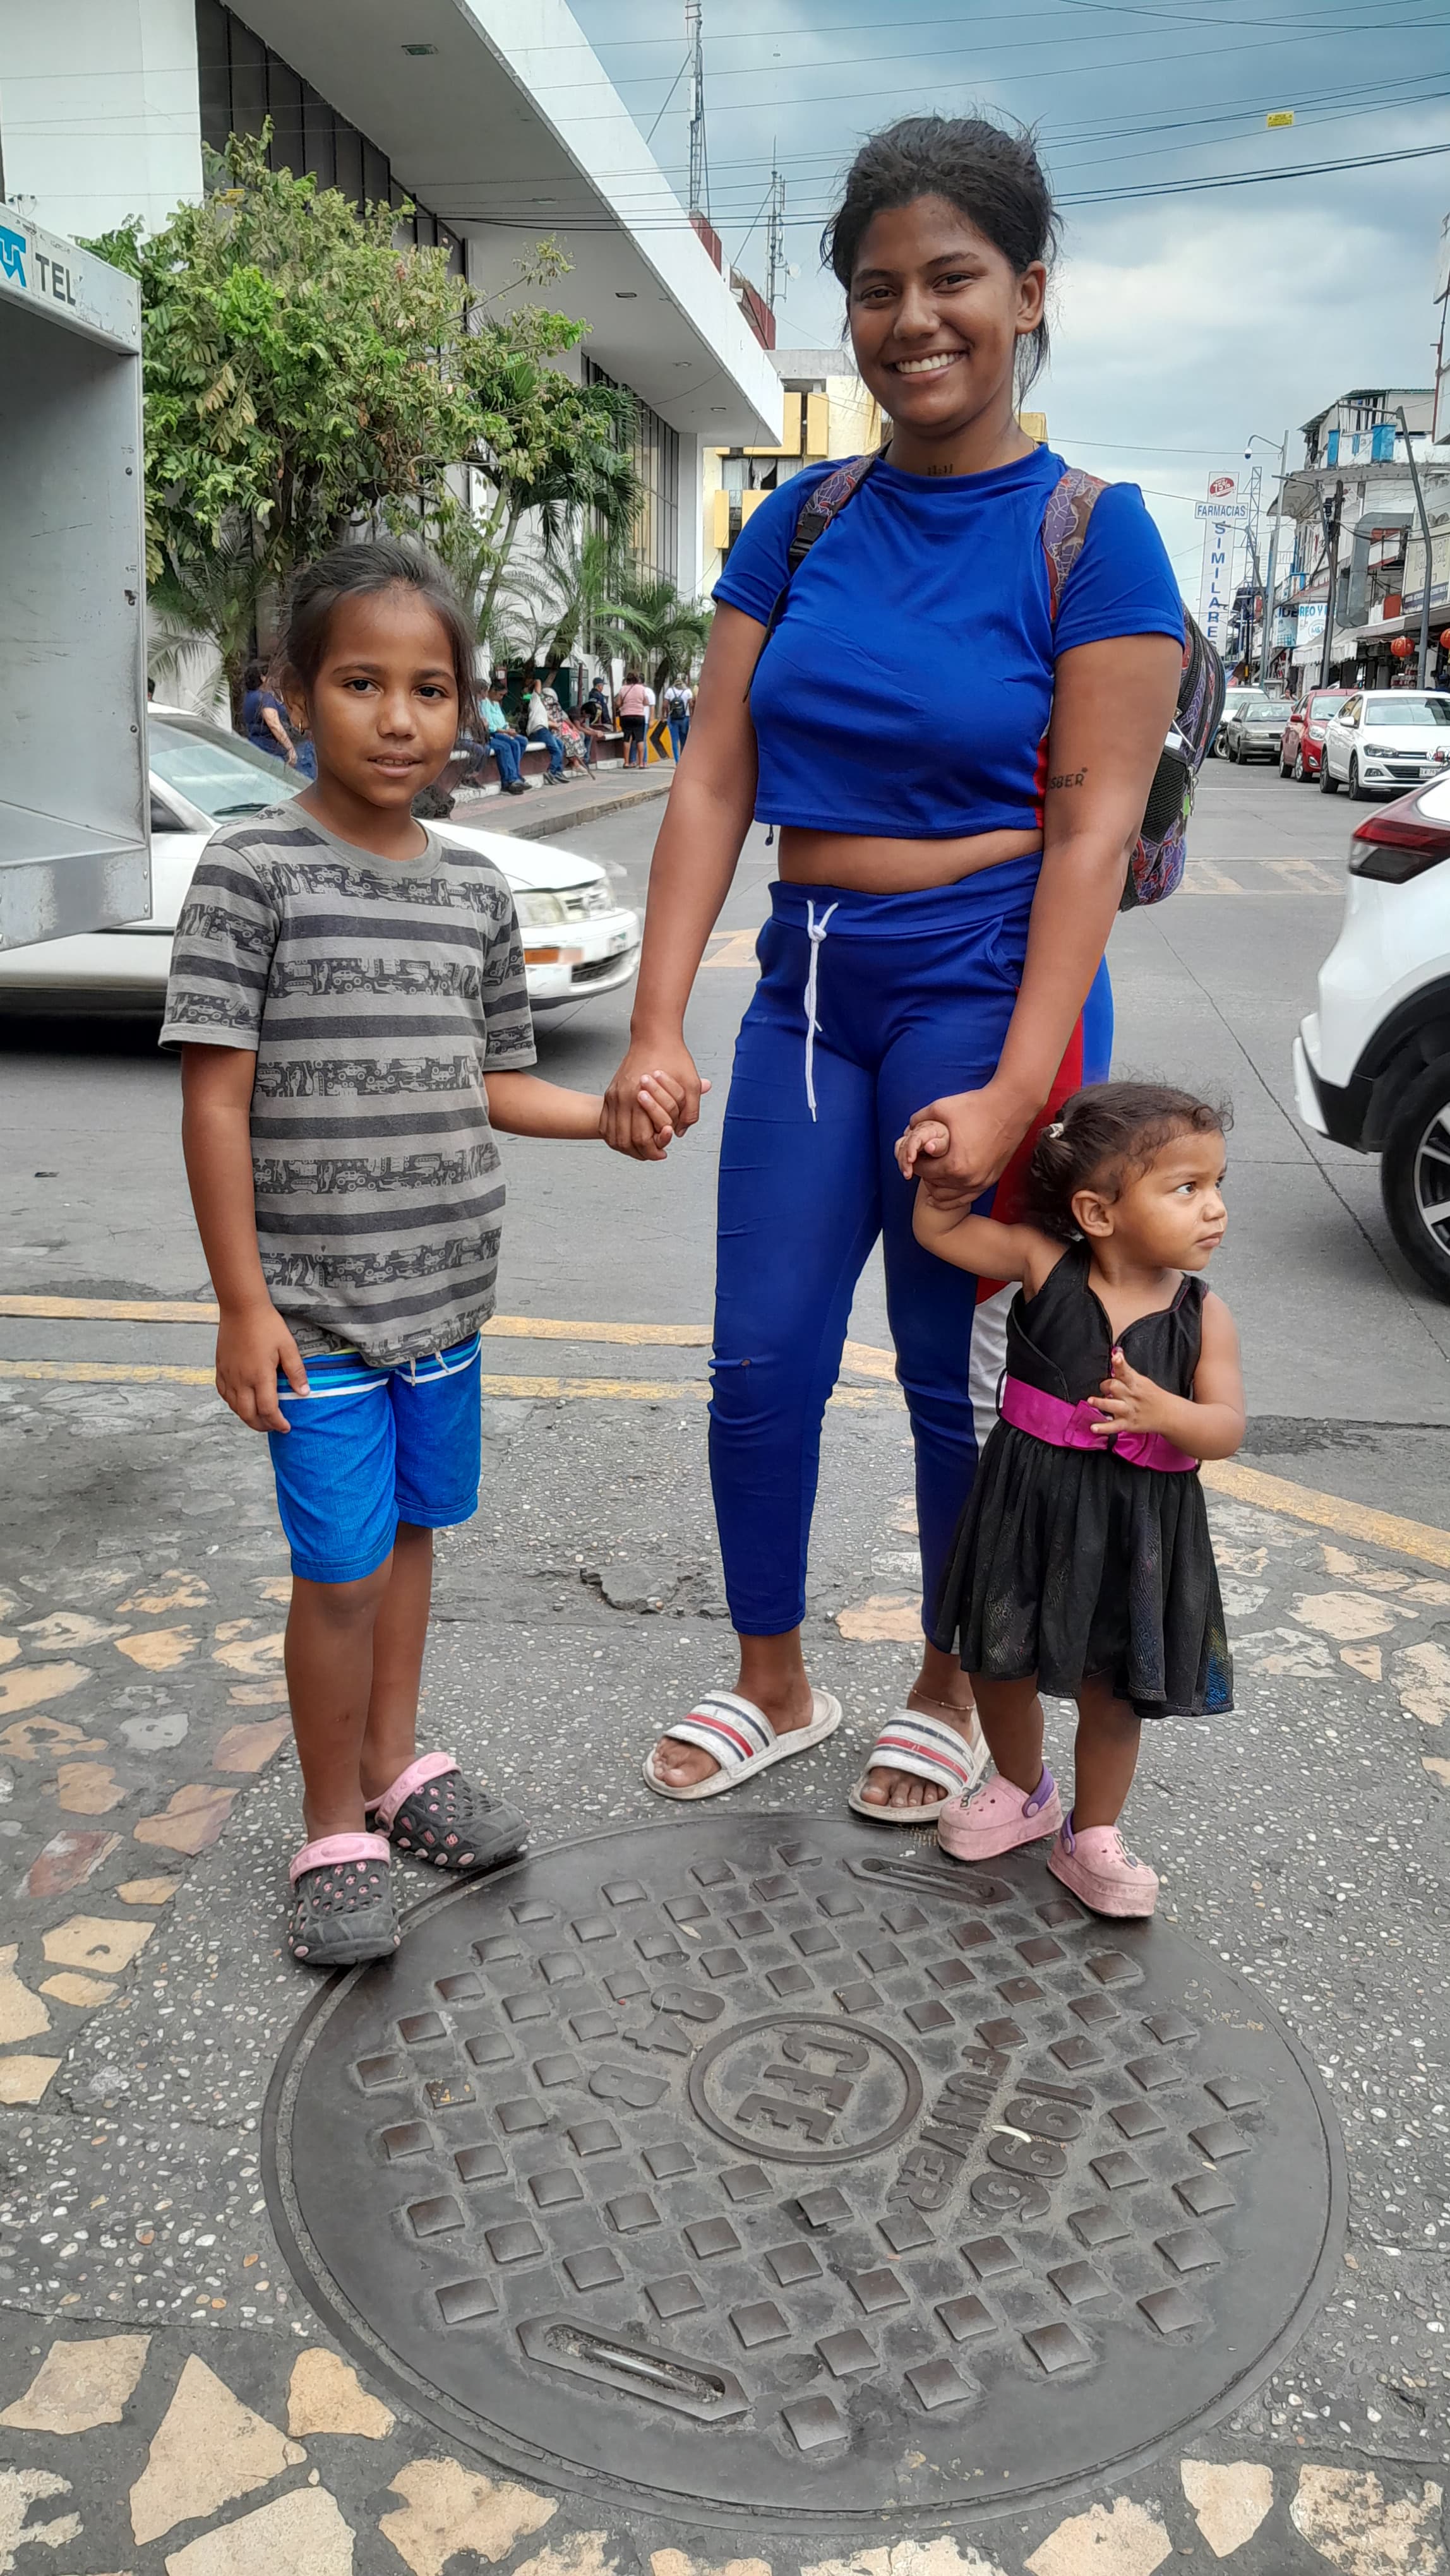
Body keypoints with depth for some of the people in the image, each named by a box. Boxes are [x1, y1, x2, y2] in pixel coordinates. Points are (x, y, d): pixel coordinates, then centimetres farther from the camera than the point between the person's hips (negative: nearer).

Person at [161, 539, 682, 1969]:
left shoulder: (475, 889, 6)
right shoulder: (252, 868, -10)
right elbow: (215, 1098, -11)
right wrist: (243, 1301, -13)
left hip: (444, 1289, 6)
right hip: (316, 1306, -5)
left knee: (411, 1528, 18)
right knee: (342, 1566, 0)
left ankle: (396, 1765, 37)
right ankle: (336, 1835, 20)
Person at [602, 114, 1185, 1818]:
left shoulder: (1089, 532, -5)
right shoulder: (801, 524, 7)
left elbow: (1094, 826, -11)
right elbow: (714, 781, 2)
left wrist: (1016, 1090, -20)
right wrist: (655, 1026, -8)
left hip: (979, 980, -4)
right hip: (810, 979, 5)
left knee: (960, 1367, 7)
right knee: (761, 1361, 7)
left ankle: (952, 1695, 31)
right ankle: (773, 1688, 29)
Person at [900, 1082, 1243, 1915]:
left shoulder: (1203, 1314, -8)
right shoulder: (1046, 1266, -10)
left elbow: (1228, 1428, -11)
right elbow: (942, 1231, -4)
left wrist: (1162, 1410, -29)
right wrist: (944, 1166, -21)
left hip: (1137, 1532, 0)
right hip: (1028, 1511, 1)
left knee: (1113, 1691, 11)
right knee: (1003, 1664, 16)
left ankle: (1091, 1838, 34)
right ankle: (1024, 1794, 44)